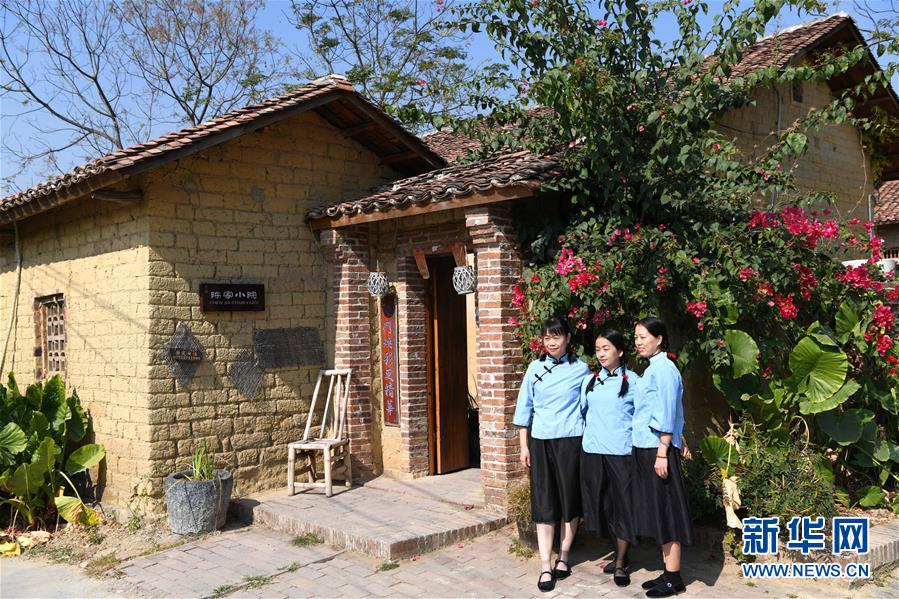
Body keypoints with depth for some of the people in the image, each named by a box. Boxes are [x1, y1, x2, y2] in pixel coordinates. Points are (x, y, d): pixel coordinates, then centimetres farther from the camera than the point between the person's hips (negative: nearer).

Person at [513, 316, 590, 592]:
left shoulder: (580, 369, 0)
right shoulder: (535, 368, 5)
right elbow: (524, 407, 7)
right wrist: (524, 445, 4)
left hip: (571, 440, -1)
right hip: (540, 441, 1)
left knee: (570, 499, 7)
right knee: (543, 502, 0)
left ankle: (563, 557, 23)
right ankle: (545, 566, 4)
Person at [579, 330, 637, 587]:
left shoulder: (632, 381, -4)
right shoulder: (589, 381, 9)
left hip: (621, 453, -4)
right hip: (593, 451, 5)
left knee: (622, 506, 2)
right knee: (604, 505, 13)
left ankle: (620, 564, 15)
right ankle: (618, 554, 30)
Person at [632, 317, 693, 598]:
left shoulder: (663, 368, -13)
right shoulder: (651, 369, 14)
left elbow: (667, 415, -17)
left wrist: (662, 453, -20)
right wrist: (653, 453, 17)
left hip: (658, 450, -9)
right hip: (645, 449, 9)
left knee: (666, 511, -1)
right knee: (656, 512, 13)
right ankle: (668, 572, 22)